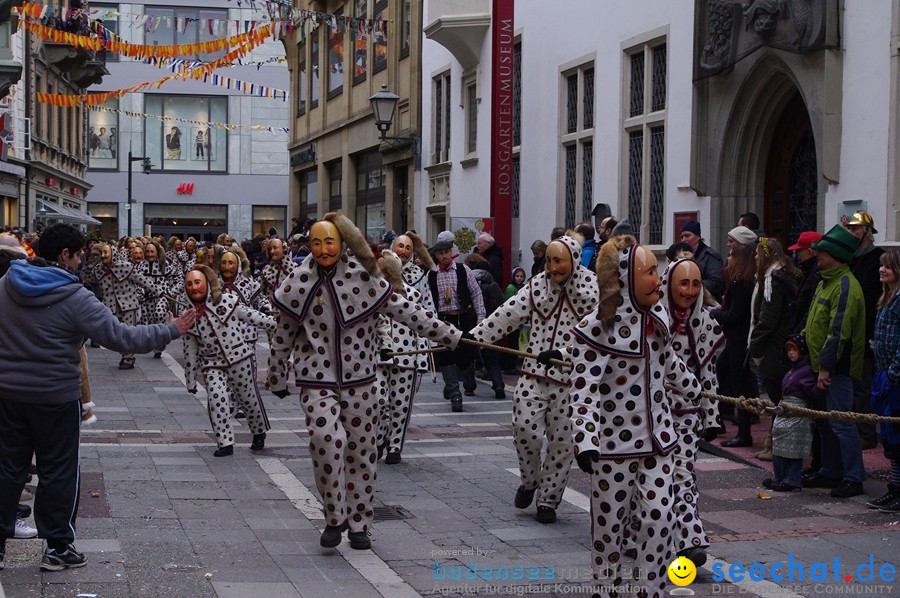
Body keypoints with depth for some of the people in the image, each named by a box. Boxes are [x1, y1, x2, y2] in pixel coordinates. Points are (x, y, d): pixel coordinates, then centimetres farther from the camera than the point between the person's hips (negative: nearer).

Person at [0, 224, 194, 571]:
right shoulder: (74, 298, -18)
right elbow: (121, 337, -18)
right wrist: (170, 331, -8)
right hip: (55, 396, -5)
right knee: (58, 472, 7)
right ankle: (58, 547, 15)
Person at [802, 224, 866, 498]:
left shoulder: (845, 286, -17)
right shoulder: (826, 282, 15)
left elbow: (838, 331, -22)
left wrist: (825, 366, -22)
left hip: (837, 369, -10)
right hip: (823, 365, 10)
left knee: (841, 423, -7)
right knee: (826, 422, 15)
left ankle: (853, 478, -2)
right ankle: (831, 472, 25)